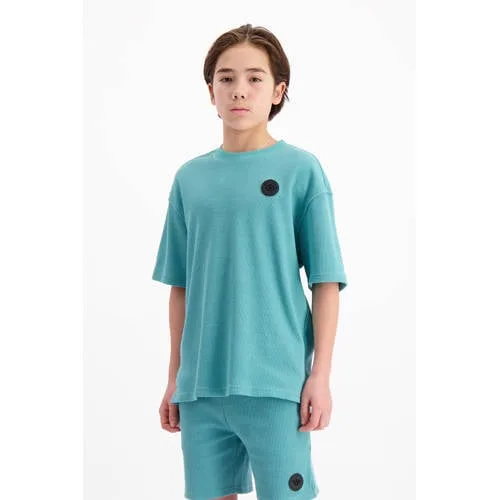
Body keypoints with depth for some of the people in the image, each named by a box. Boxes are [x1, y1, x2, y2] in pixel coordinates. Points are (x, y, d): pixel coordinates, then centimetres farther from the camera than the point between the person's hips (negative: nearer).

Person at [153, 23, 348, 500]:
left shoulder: (301, 170, -3)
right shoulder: (189, 177, 8)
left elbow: (325, 281, -3)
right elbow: (180, 286, 11)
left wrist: (320, 374, -7)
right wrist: (174, 379, 12)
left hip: (277, 383, -3)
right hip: (200, 385, 4)